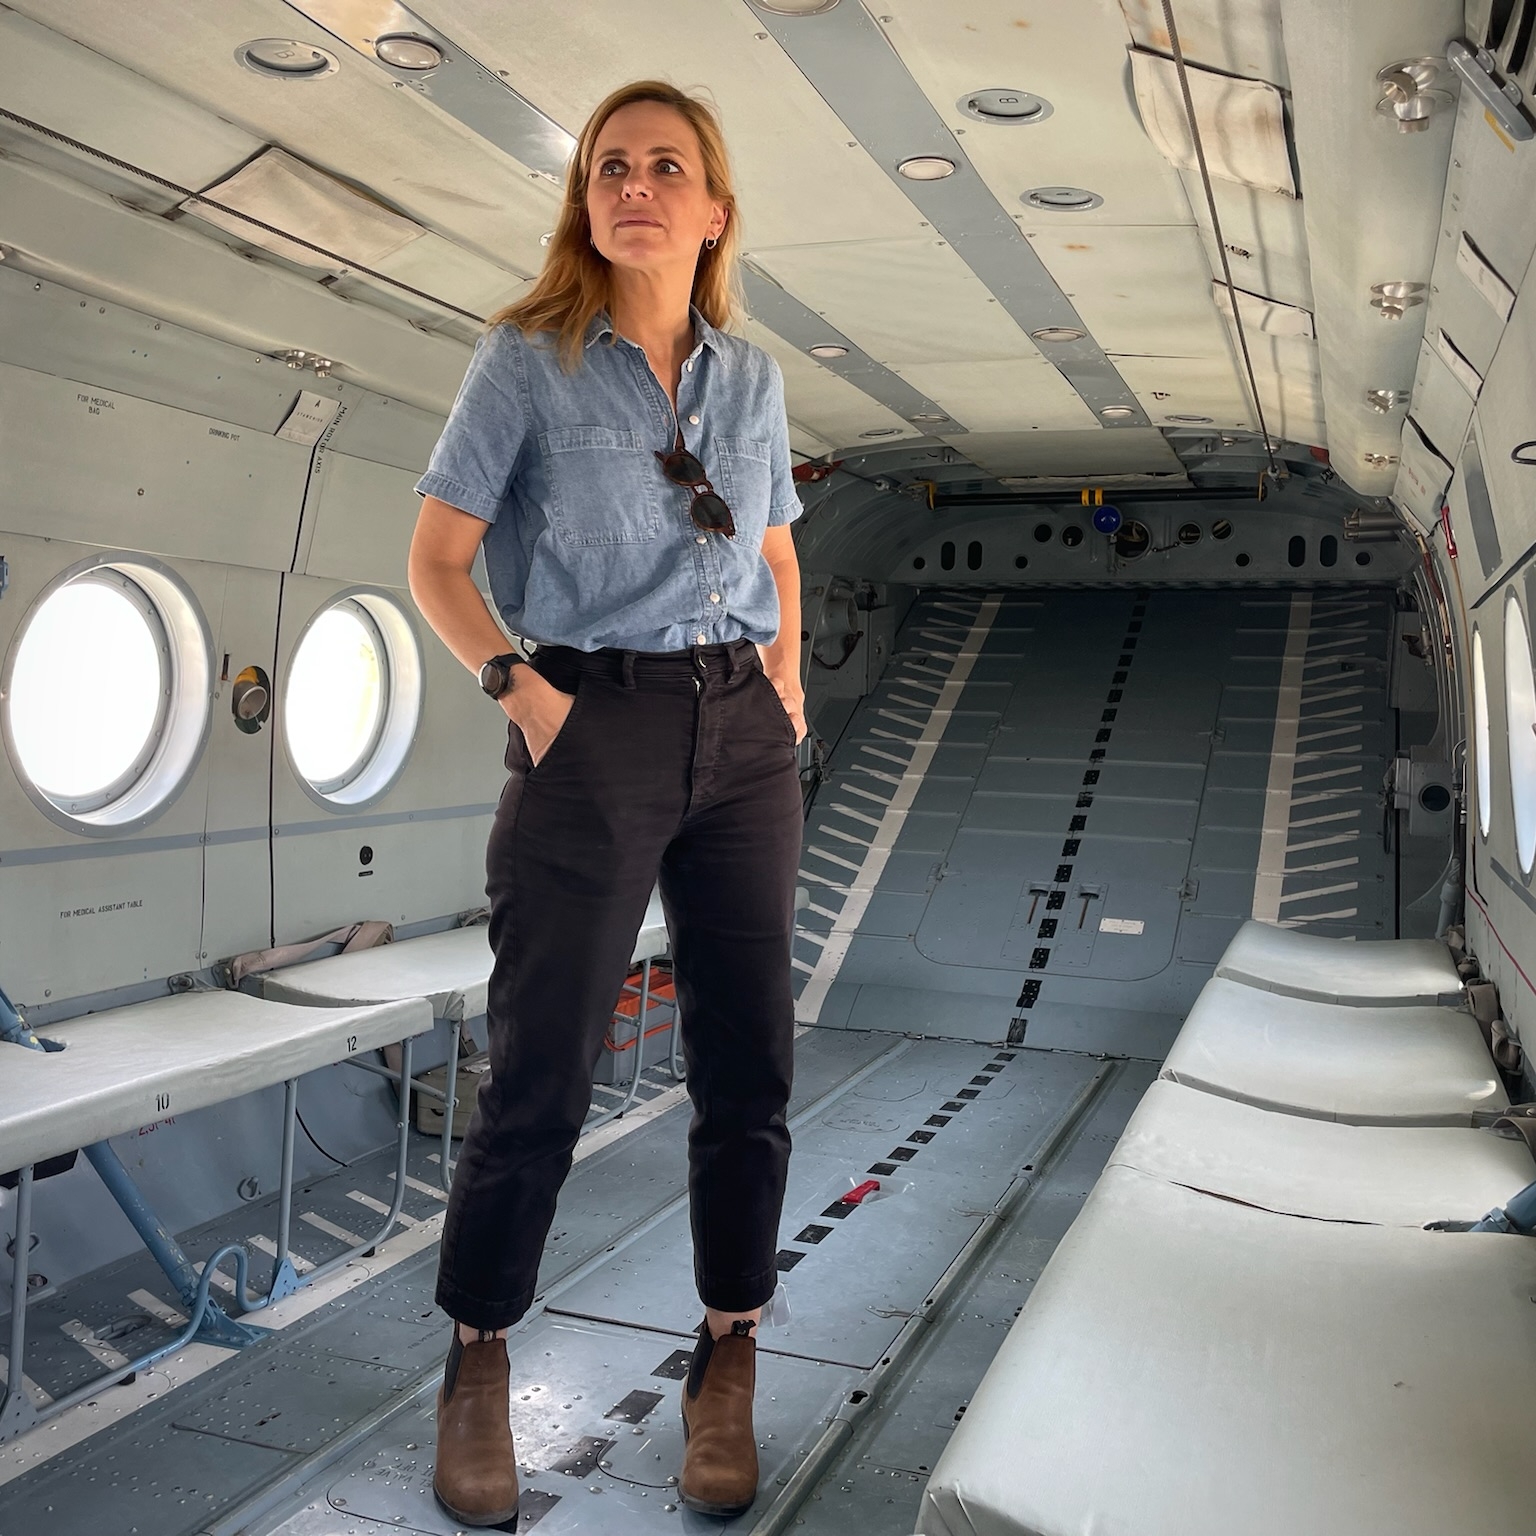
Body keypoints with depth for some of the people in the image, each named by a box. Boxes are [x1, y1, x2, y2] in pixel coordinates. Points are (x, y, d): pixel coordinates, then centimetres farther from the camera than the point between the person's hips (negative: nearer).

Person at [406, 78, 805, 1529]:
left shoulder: (749, 373, 12)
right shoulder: (526, 360, 1)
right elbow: (436, 558, 0)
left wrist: (787, 670, 8)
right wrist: (518, 687, -13)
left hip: (741, 733, 4)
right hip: (592, 728, -4)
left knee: (749, 1056, 5)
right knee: (541, 1067, -1)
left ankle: (727, 1363, 24)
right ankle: (477, 1365, 22)